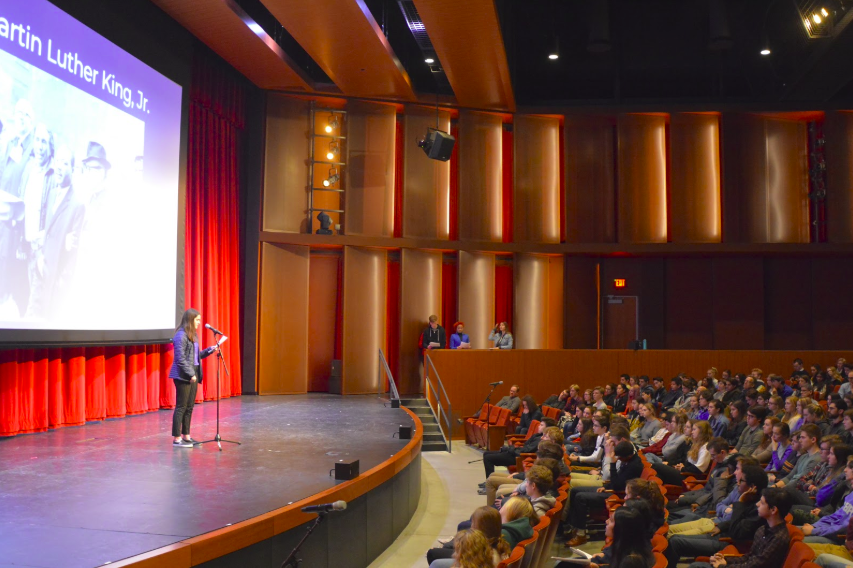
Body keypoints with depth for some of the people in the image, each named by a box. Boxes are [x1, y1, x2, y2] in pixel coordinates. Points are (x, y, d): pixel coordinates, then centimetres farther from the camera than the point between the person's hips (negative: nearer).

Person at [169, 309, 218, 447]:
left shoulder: (193, 335, 15)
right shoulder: (181, 335, -13)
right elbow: (180, 358, -18)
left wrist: (209, 350, 7)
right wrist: (191, 374, -18)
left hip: (193, 375, 9)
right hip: (183, 376, -9)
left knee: (189, 407, 12)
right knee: (181, 407, -4)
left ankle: (186, 436, 20)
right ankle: (177, 439, 1)